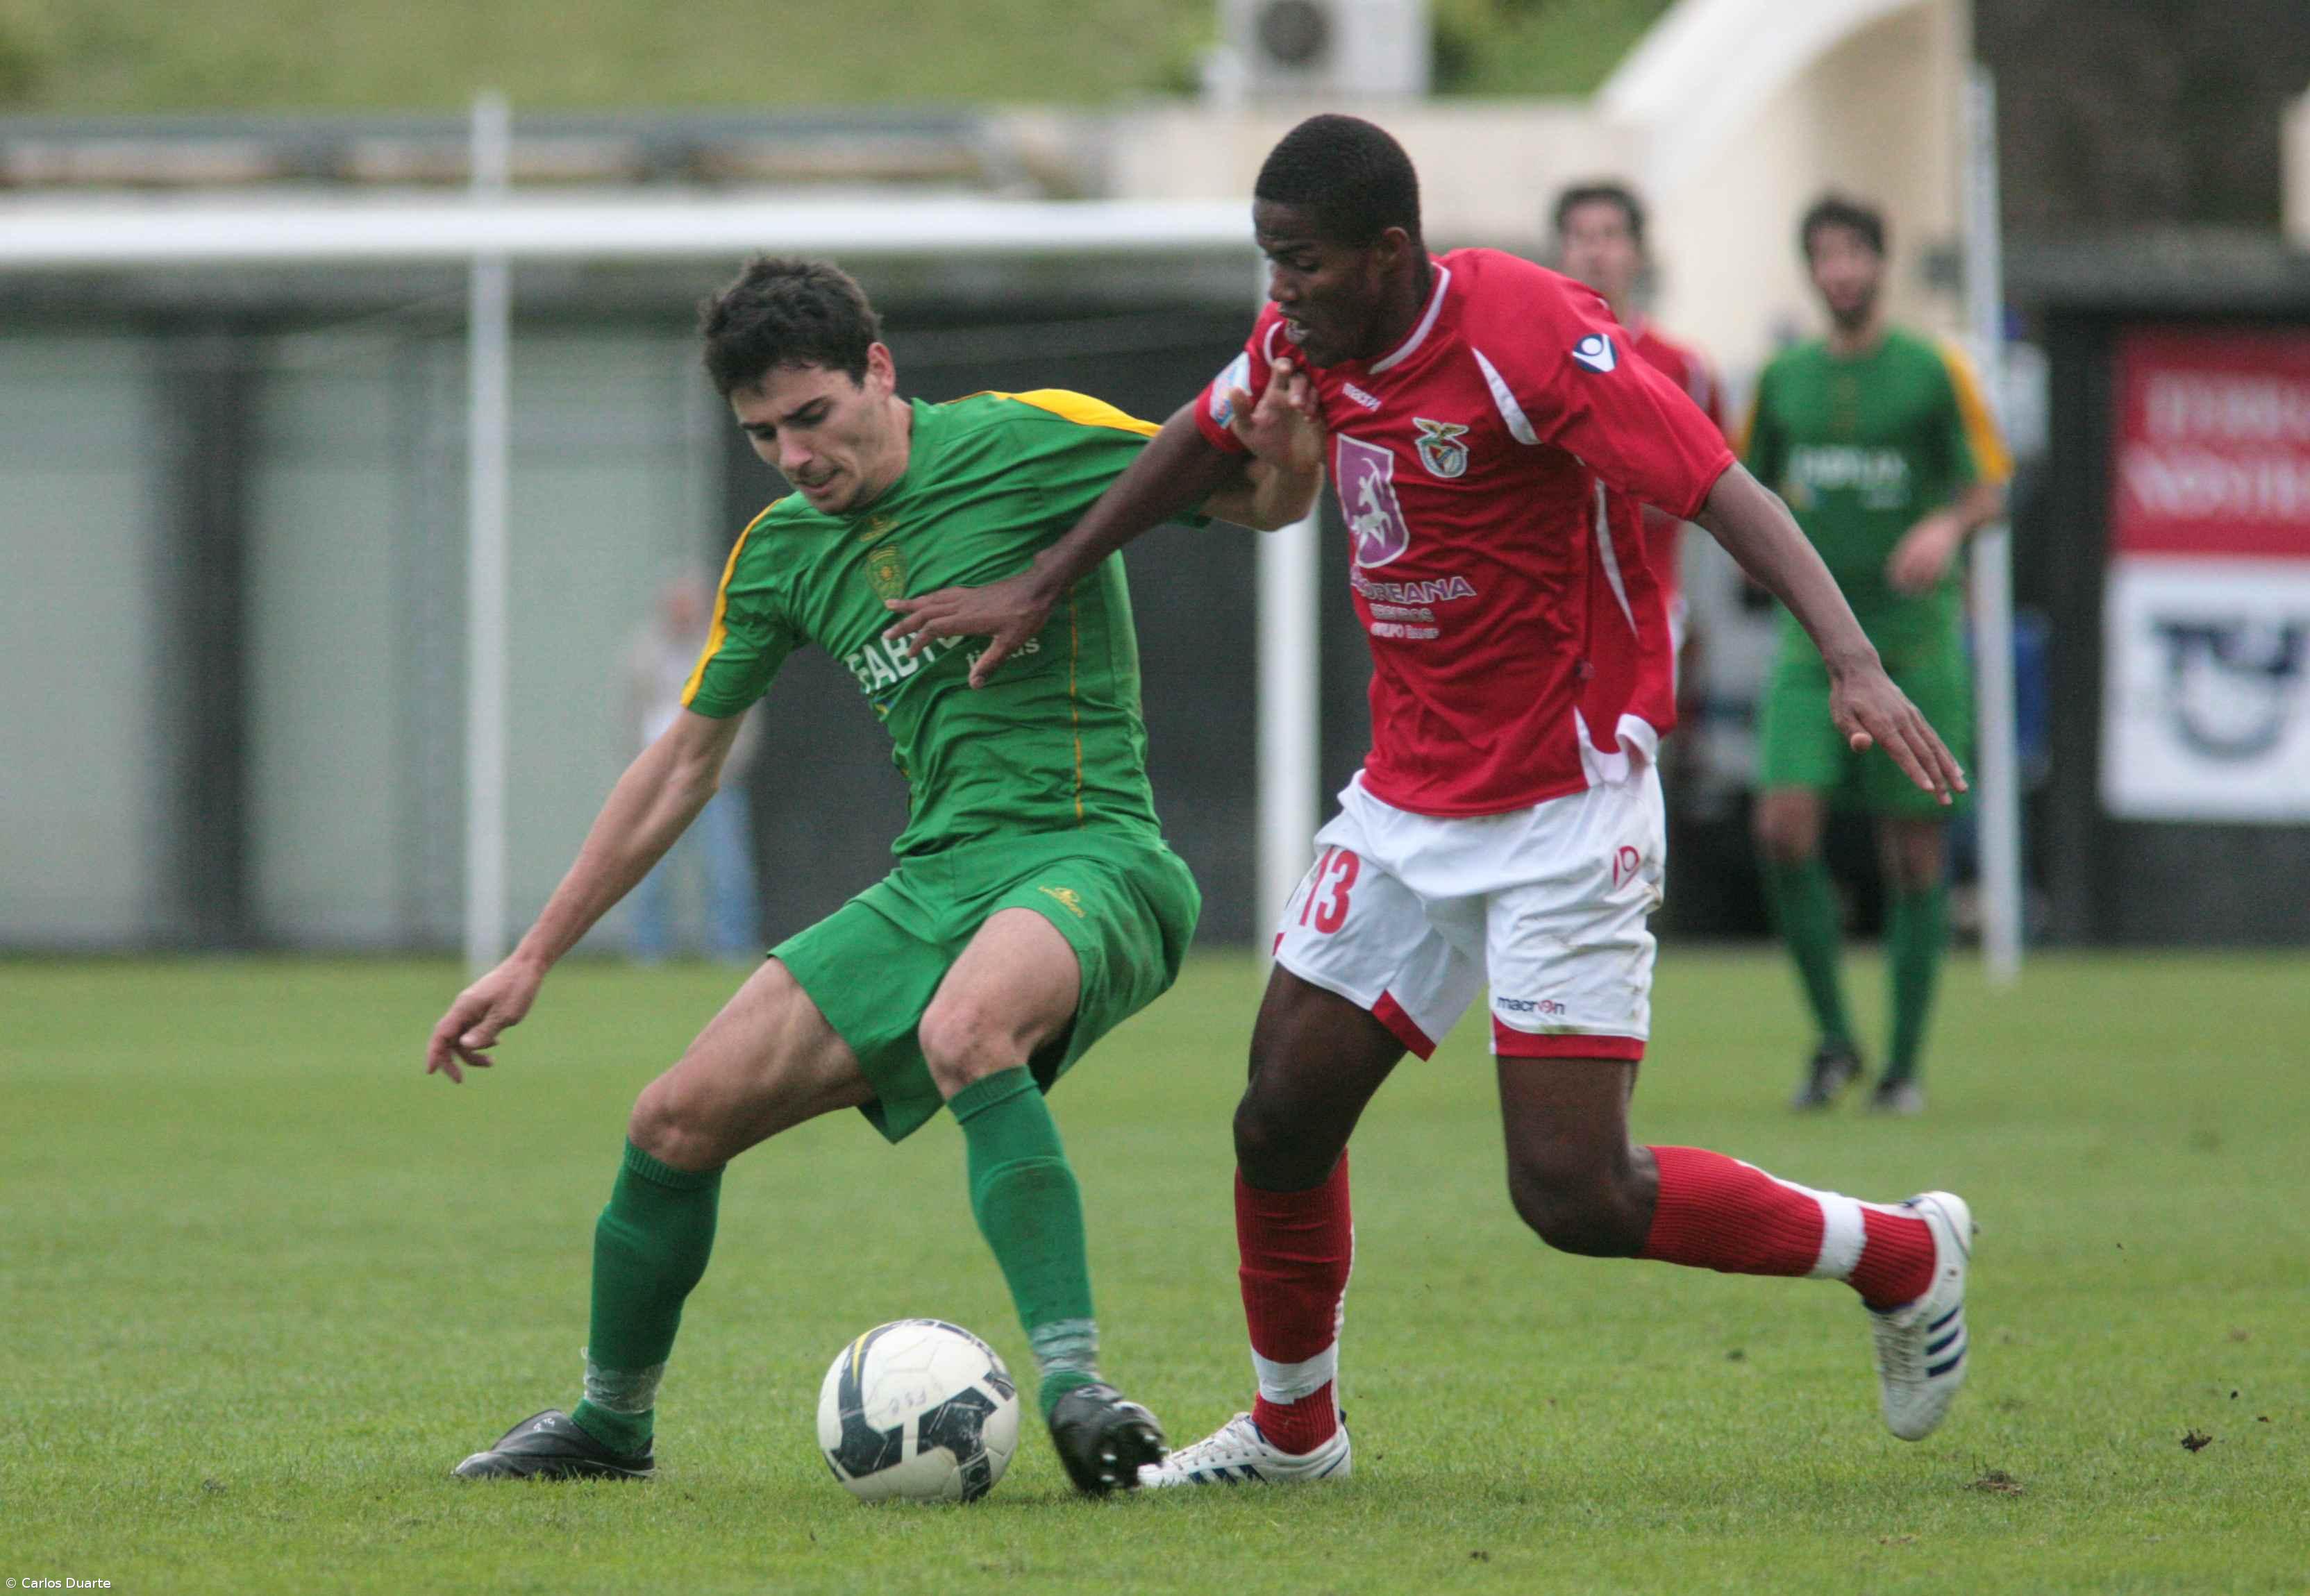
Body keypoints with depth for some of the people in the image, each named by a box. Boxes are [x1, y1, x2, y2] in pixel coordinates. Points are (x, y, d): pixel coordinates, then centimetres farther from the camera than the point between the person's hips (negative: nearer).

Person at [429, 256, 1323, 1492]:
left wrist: (1288, 451, -27)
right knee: (676, 1123, 1)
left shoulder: (1028, 441, -6)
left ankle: (1073, 1383, -41)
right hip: (937, 876, 7)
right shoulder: (786, 549, 11)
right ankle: (610, 1424, 24)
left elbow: (1263, 503, -2)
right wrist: (532, 961, 20)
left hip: (1090, 857, -7)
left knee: (963, 1033, -39)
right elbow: (683, 764, 20)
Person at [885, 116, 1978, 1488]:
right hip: (1408, 800, 7)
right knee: (1282, 1121, 6)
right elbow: (1203, 446, 23)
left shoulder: (1527, 335, -22)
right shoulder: (1306, 344, 1)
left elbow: (1728, 495, -25)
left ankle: (1904, 1257, 9)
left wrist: (1854, 662, -38)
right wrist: (1041, 588, 26)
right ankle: (1294, 1429, 29)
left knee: (1575, 1194, -12)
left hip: (1566, 810, -7)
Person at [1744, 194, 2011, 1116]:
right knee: (1784, 826, -15)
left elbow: (1992, 486, 0)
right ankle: (1832, 1039, -1)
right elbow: (1752, 488, 21)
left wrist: (1949, 526, -21)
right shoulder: (1784, 380, 10)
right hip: (1814, 634, 2)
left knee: (1914, 851, -1)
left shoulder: (1933, 373, 1)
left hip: (1915, 637, -2)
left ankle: (1905, 1063, 10)